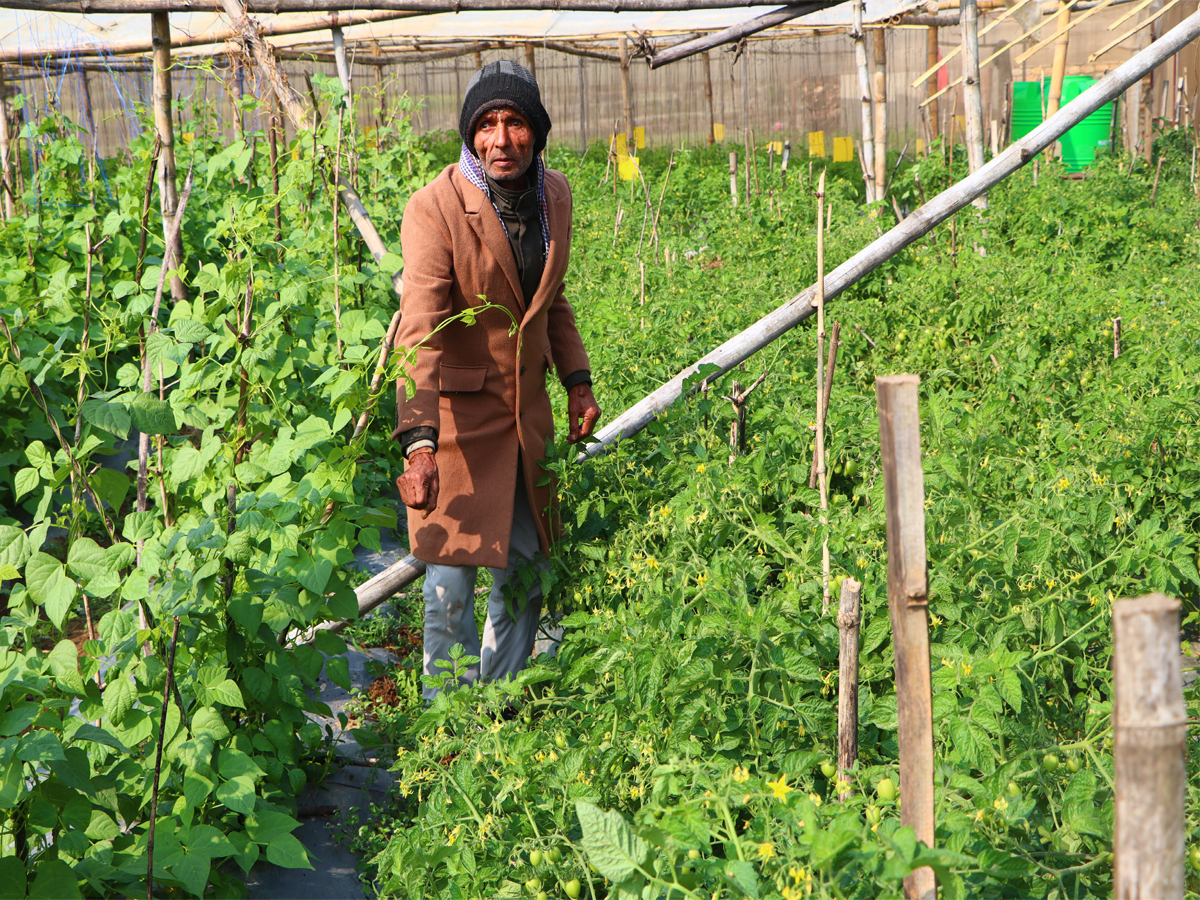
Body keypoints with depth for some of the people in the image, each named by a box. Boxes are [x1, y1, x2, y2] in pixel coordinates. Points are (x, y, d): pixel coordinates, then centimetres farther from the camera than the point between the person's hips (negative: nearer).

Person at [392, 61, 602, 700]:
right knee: (452, 580, -6)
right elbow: (419, 333, -30)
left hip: (527, 407, 6)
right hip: (456, 410, -6)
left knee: (527, 566, 14)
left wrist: (577, 379, 9)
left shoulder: (554, 194, 1)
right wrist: (418, 442, -40)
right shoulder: (434, 208, -21)